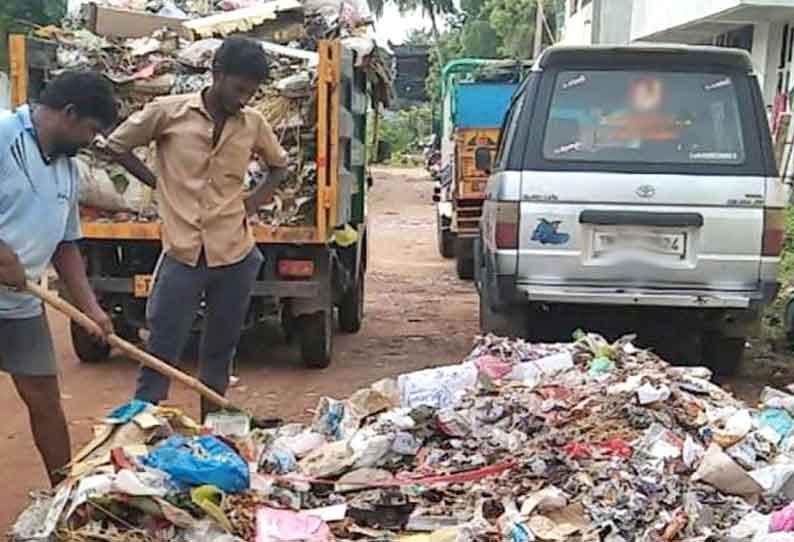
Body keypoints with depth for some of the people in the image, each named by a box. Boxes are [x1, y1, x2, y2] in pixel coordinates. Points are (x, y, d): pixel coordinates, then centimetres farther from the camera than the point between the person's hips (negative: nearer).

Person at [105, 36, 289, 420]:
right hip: (183, 255, -3)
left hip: (236, 257, 3)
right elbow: (116, 147, 6)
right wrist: (159, 184, 1)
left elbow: (279, 165, 21)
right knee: (161, 355, 1)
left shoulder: (253, 123, 3)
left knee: (220, 352, 14)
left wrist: (256, 200, 6)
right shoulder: (168, 113, -6)